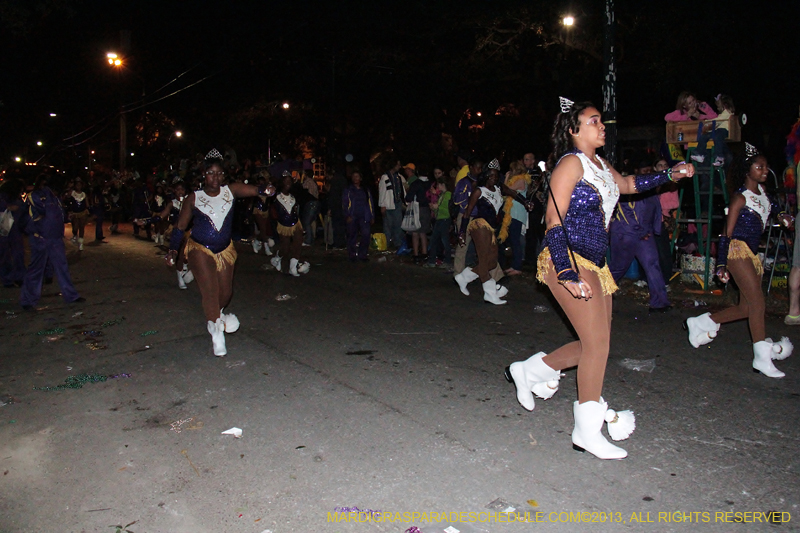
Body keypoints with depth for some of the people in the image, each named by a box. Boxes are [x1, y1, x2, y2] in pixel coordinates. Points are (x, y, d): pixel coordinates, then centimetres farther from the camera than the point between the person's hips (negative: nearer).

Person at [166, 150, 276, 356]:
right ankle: (216, 333, 1)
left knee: (226, 292, 12)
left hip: (224, 250, 3)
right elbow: (180, 227, -2)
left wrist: (265, 190, -45)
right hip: (200, 249, -3)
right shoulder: (193, 199, -8)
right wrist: (173, 250, -13)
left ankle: (216, 314, 45)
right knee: (210, 289, -14)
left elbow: (252, 190, -22)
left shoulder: (230, 191, -5)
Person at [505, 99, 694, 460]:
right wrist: (567, 273, -25)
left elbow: (628, 184, 40)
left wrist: (670, 175, 29)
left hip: (594, 264, 9)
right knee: (597, 342, -11)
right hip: (568, 261, -9)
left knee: (595, 345, 10)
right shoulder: (571, 163, -8)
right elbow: (554, 221, -17)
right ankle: (587, 432, 1)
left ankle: (529, 370, 27)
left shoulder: (600, 165, 18)